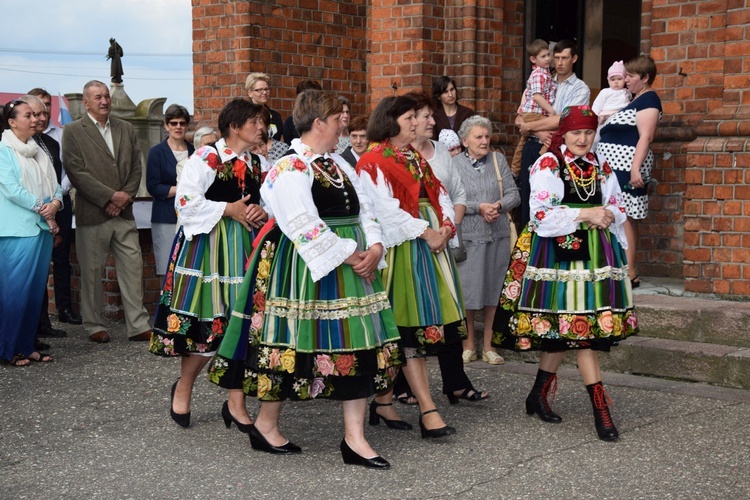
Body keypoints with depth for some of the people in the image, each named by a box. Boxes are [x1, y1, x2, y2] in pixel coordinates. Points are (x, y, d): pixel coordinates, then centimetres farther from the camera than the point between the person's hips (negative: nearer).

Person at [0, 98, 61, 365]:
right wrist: (41, 207, -13)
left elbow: (54, 183, 13)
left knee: (36, 289, 7)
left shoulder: (38, 151, 15)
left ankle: (27, 346, 15)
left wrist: (55, 202, -8)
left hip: (43, 228, 7)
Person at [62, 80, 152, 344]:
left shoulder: (126, 129, 14)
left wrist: (126, 196, -5)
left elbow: (136, 167, 11)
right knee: (92, 272, 4)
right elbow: (76, 172, -10)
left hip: (124, 213, 4)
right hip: (92, 214, -4)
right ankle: (94, 326, 16)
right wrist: (110, 197, -14)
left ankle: (138, 326, 7)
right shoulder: (73, 131, -1)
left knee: (133, 268, 2)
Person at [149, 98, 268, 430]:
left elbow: (265, 203, 22)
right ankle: (183, 388, 21)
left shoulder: (256, 163, 14)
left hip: (245, 249, 6)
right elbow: (186, 200, -14)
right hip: (208, 246, -6)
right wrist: (229, 210, -14)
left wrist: (262, 212, -1)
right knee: (208, 323, -3)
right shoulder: (206, 157, -7)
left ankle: (236, 404, 11)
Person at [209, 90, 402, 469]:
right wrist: (349, 256, -18)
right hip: (307, 270, -8)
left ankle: (354, 439, 9)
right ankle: (265, 425, 21)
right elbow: (304, 226, -20)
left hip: (352, 267, 8)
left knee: (359, 347, 4)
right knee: (294, 342, 1)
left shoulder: (339, 165, 15)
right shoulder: (290, 167, -12)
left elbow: (364, 211, 14)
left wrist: (375, 247, -5)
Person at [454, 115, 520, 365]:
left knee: (493, 289, 7)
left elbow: (514, 194, 3)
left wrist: (498, 205, -15)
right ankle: (469, 344, 18)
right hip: (467, 237, -2)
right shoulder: (454, 164, -2)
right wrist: (479, 207, -17)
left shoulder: (498, 160, 6)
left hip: (498, 236, 3)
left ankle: (488, 346, 18)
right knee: (468, 290, 1)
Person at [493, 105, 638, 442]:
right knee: (580, 330, -6)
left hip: (595, 255, 6)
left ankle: (539, 396, 24)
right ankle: (601, 411, -3)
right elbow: (541, 214, -14)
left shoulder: (601, 168, 13)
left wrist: (607, 215, -4)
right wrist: (585, 215, -16)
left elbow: (618, 207, 19)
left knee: (566, 331, 8)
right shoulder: (548, 165, -6)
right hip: (559, 255, -6)